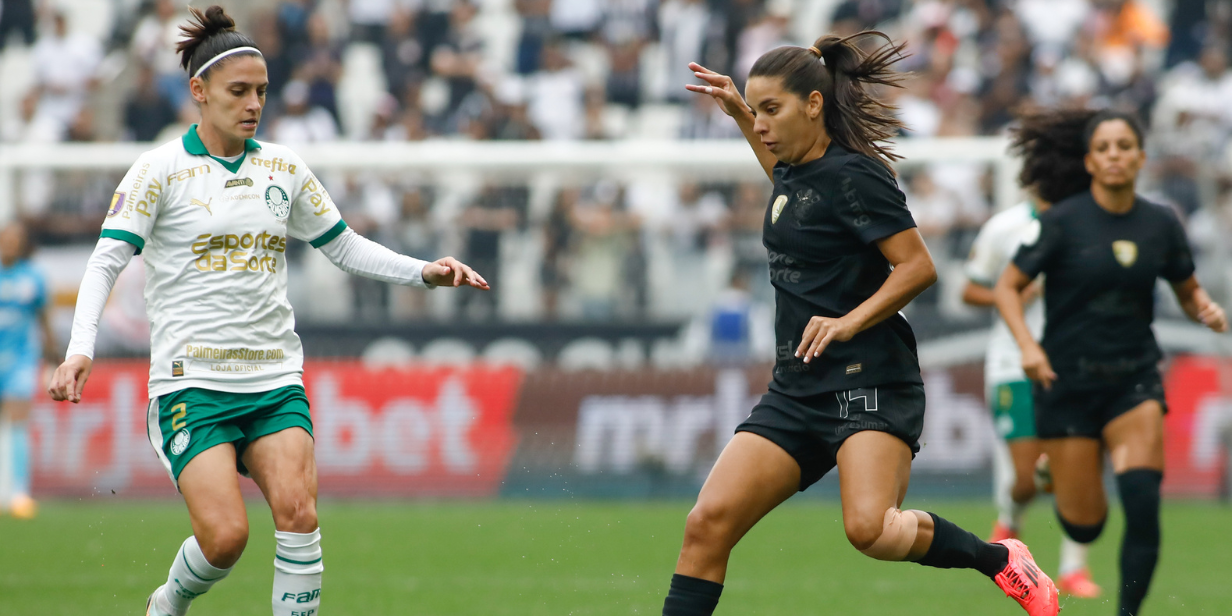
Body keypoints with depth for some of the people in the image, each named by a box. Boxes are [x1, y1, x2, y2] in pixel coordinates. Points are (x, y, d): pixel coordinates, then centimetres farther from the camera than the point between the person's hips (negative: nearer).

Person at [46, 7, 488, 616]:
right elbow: (105, 261, -9)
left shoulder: (285, 168, 10)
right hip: (191, 379, -4)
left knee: (297, 513, -18)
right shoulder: (161, 169, -3)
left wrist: (425, 271, 6)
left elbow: (346, 248, 20)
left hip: (275, 378, 4)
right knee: (225, 534, -16)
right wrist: (81, 349, -23)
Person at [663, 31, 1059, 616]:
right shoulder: (797, 167, 13)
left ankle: (1001, 560, -2)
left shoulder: (854, 177, -12)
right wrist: (737, 112, 31)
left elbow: (918, 266, -15)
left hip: (870, 385, -8)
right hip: (797, 389, 8)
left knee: (869, 529, -28)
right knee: (708, 524, -7)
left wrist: (848, 322, -25)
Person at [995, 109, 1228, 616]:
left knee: (1142, 503, -19)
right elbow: (1008, 286, -4)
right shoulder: (1062, 222, -9)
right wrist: (1028, 345, -19)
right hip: (1067, 380, -2)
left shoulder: (1161, 225, 1)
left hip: (1134, 378, 2)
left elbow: (1188, 291, 15)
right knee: (1084, 526, 2)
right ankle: (1053, 472, 39)